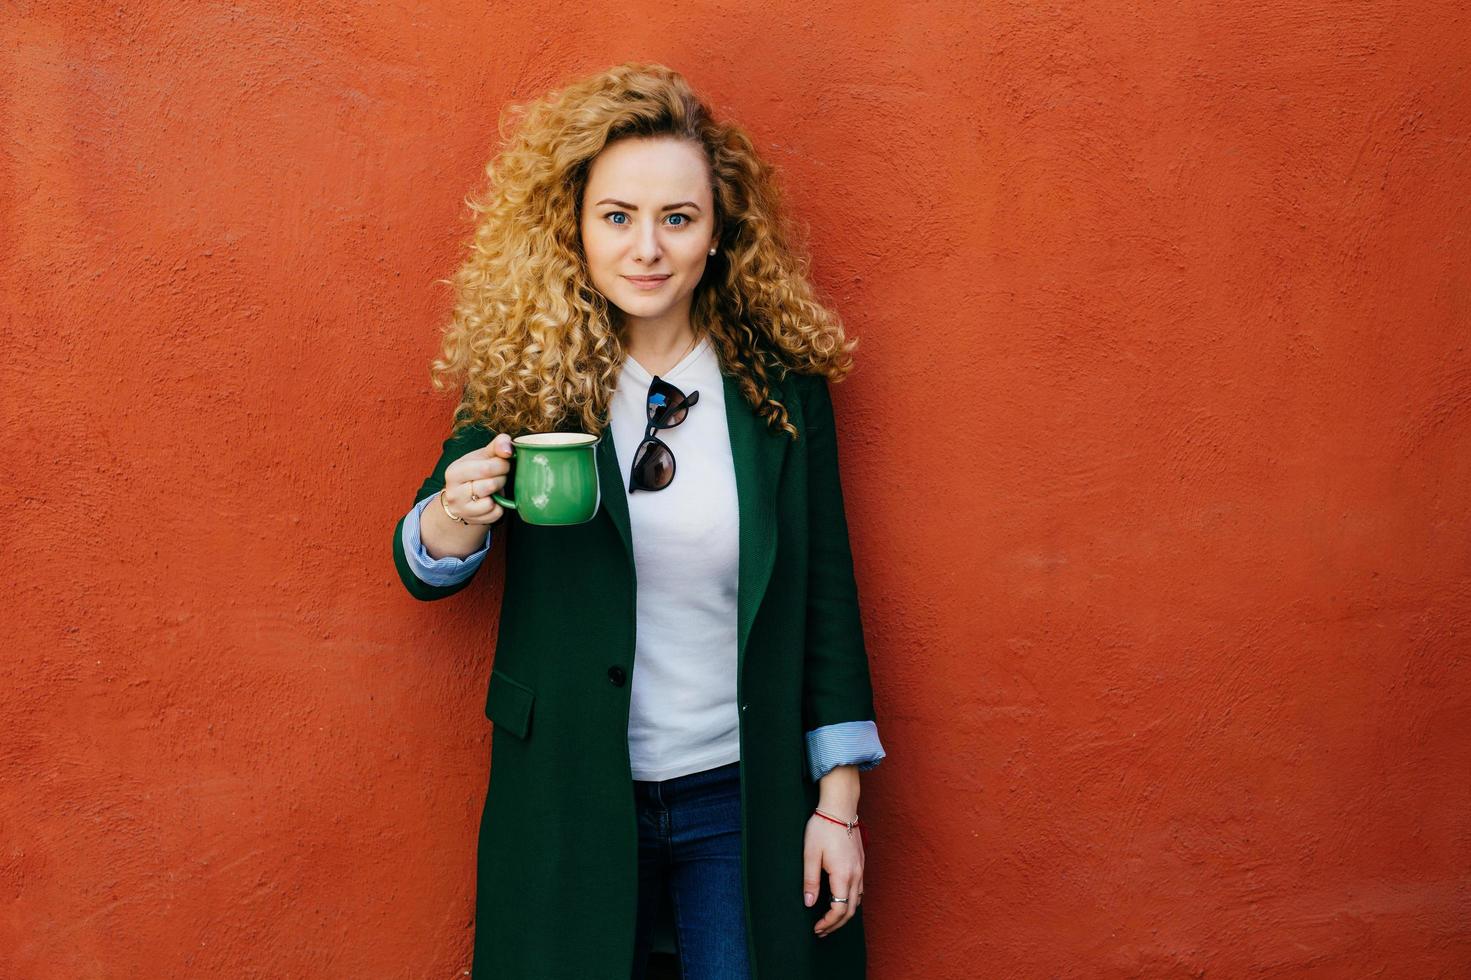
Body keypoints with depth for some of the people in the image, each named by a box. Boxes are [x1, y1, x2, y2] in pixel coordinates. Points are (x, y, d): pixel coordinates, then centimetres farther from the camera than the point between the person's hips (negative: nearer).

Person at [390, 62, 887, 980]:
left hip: (746, 800, 0)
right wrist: (455, 520, -23)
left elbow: (825, 595, 0)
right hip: (571, 801, 0)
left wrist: (840, 802, -1)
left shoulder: (782, 386, -5)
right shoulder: (522, 383, -6)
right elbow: (422, 571, 1)